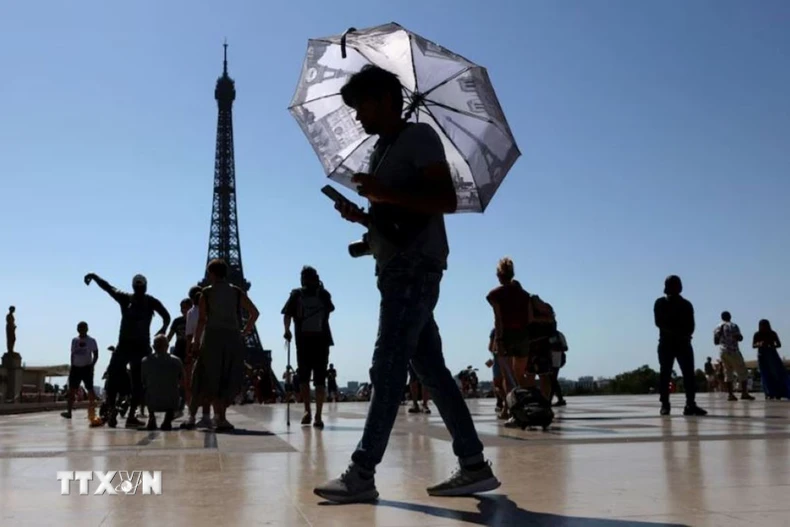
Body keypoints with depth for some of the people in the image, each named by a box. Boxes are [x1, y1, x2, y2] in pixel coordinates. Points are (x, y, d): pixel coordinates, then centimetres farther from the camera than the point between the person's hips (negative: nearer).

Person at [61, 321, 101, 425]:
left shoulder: (91, 341, -4)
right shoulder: (74, 340, 9)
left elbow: (96, 355, -4)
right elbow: (72, 354, 14)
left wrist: (92, 365, -15)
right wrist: (71, 366, 7)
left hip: (87, 367, -4)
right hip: (76, 367, 4)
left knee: (90, 389, -5)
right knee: (72, 389, 0)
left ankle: (92, 412, -3)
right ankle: (69, 411, 0)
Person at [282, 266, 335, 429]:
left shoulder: (296, 294, 2)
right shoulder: (324, 294, 6)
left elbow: (287, 315, -8)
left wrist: (287, 331, 1)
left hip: (303, 341, 0)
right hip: (322, 341, 0)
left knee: (303, 377, 15)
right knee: (320, 379, 2)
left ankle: (307, 411, 7)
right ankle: (318, 416, -6)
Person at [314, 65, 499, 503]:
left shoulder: (418, 137, -2)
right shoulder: (382, 151, 23)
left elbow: (447, 200, -14)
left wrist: (386, 194, -19)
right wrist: (360, 215, 7)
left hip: (415, 266, -9)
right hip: (397, 268, 9)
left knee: (388, 368, -12)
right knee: (430, 369, 6)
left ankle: (362, 473, -9)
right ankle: (474, 466, 10)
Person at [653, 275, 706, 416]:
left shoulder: (686, 304, 13)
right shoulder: (660, 303, 7)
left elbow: (691, 326, 6)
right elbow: (658, 322, -6)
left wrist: (684, 335, -15)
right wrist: (676, 331, -17)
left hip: (683, 342, 2)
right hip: (666, 343, -2)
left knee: (689, 373, -8)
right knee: (665, 374, -3)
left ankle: (690, 405, -11)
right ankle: (665, 405, 1)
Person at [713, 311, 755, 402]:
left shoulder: (716, 328, 10)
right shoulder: (733, 326, -6)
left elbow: (715, 342, 12)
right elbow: (739, 338, -11)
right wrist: (740, 336, 10)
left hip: (722, 351, 6)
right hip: (733, 351, -6)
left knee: (728, 372, 7)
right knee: (742, 372, 0)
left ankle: (730, 394, -1)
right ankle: (744, 393, -7)